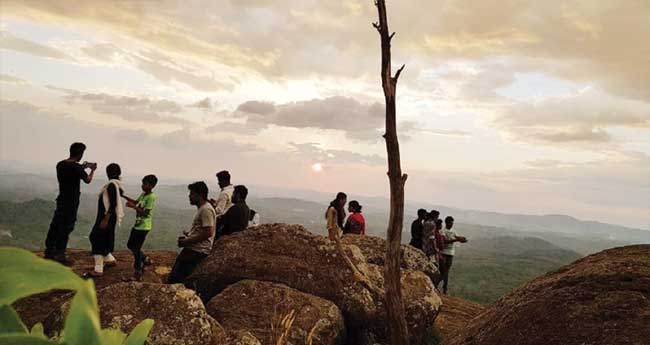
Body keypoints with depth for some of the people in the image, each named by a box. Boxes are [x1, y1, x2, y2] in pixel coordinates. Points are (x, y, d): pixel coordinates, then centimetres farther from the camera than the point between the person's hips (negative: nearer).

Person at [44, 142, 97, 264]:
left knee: (55, 224, 14)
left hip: (61, 198, 7)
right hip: (71, 201, -7)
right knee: (66, 227, -1)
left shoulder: (60, 165, 4)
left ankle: (49, 250, 22)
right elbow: (88, 180, -3)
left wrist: (82, 167, 23)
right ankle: (60, 253, 4)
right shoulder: (76, 167, -17)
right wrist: (92, 170, 14)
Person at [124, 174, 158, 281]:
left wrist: (133, 206, -25)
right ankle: (145, 259, 34)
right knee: (130, 245, 19)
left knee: (136, 249, -3)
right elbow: (136, 201, 22)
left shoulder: (151, 197, -20)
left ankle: (137, 272, 9)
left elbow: (145, 213, -23)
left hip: (144, 227, -9)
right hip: (137, 224, 9)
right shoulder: (143, 194, 7)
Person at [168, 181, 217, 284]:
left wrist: (187, 241, -16)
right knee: (173, 278, 14)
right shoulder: (201, 208, 17)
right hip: (192, 249, 11)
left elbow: (208, 233, -24)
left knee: (177, 279, -10)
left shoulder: (206, 210, -16)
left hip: (197, 252, -11)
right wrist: (187, 234, 11)